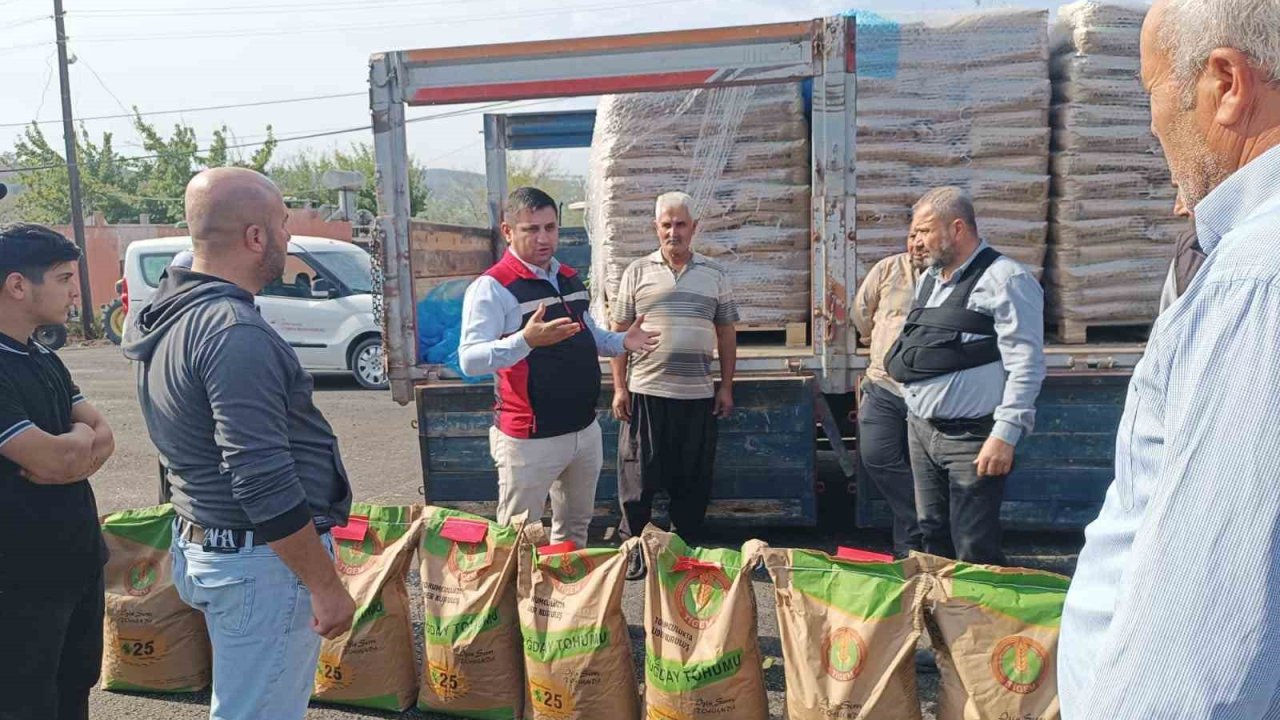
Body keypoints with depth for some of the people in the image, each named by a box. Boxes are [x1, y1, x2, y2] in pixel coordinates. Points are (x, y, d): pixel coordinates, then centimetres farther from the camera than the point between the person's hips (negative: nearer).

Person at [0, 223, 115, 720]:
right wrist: (80, 435, -3)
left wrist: (63, 453, -14)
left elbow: (103, 438, 7)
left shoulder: (45, 361, 9)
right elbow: (52, 459, -25)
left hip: (80, 558, 8)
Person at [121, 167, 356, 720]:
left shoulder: (170, 315, 8)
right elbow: (263, 482, -26)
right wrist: (326, 585, -19)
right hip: (261, 560, -10)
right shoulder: (235, 333, -23)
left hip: (199, 544, 10)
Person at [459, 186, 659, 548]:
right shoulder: (492, 287, -15)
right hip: (530, 438, -7)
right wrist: (526, 340, -39)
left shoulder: (570, 278, 9)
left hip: (585, 430, 8)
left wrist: (622, 342, 3)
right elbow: (469, 360, -25)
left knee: (575, 527, 22)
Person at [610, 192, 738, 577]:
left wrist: (726, 387, 7)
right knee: (639, 475, 5)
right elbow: (620, 331, 4)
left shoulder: (715, 275, 8)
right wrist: (619, 387, -2)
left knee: (694, 478, 9)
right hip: (644, 391, -1)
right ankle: (632, 548, 21)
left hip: (698, 395, 2)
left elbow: (726, 333, 11)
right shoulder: (637, 272, 4)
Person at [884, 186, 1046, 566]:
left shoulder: (1005, 279, -11)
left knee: (975, 553, -2)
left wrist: (1005, 435, -21)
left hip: (972, 438, -8)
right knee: (933, 539, 17)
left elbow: (1026, 366, -17)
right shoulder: (929, 278, 14)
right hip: (921, 432, 8)